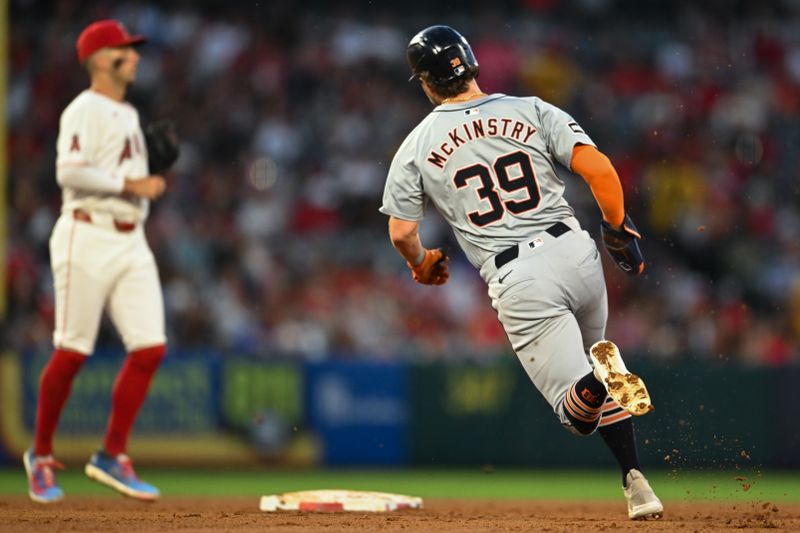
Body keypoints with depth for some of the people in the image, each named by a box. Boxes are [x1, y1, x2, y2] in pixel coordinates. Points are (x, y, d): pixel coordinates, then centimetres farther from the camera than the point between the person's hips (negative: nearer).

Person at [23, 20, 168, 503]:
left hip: (131, 242, 8)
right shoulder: (86, 110, -8)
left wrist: (148, 180, 9)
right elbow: (70, 172, -21)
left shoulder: (129, 115, 19)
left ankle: (112, 457, 5)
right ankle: (41, 455, 11)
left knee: (150, 347, -2)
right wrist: (130, 184, -18)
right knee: (73, 352, -5)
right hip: (88, 239, -8)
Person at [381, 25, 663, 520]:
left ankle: (598, 378, -37)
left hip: (516, 279, -2)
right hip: (574, 253, 2)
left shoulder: (417, 146, 6)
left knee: (580, 411, -1)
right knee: (604, 384, 26)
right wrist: (619, 229, 9)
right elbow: (597, 166, -5)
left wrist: (421, 266, 28)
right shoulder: (532, 111, 6)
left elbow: (401, 232, 6)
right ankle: (636, 480, 4)